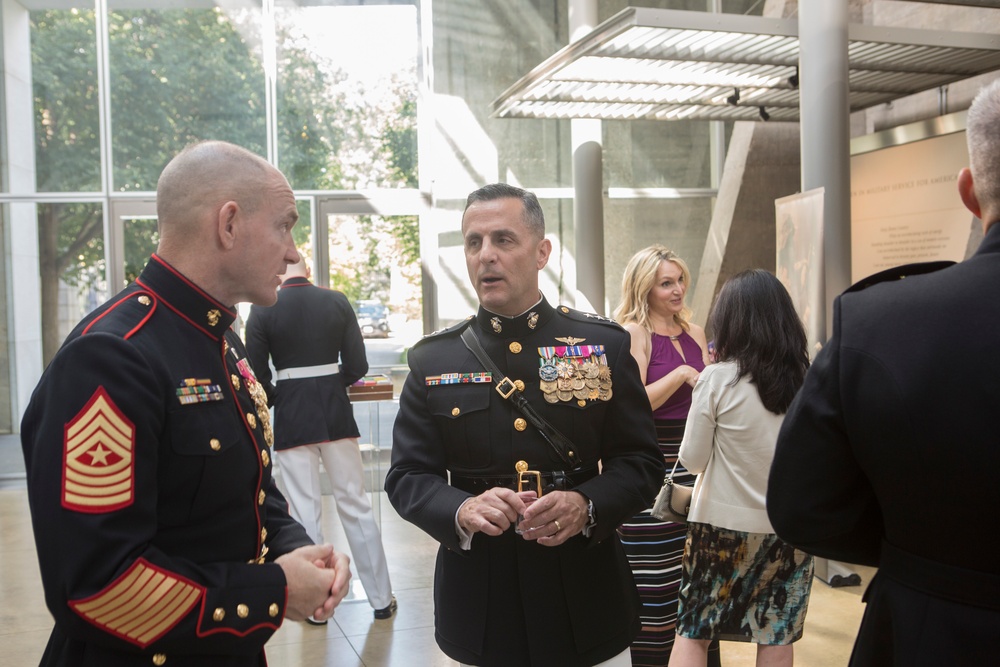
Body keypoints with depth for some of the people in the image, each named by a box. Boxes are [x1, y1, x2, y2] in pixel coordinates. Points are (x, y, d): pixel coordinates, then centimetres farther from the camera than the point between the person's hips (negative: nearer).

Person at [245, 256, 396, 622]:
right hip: (336, 411, 2)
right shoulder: (337, 301, -2)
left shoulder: (263, 310, -7)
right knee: (356, 503, 11)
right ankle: (381, 598, 19)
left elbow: (257, 375, -6)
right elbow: (357, 366, -1)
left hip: (291, 416, -2)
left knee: (305, 509, 7)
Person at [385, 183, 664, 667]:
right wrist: (462, 510, -21)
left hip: (587, 598, 0)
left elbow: (641, 462, -1)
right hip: (478, 604, 1)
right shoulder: (434, 360, -1)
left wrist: (586, 505, -20)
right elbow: (406, 476, -1)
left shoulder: (604, 344, -3)